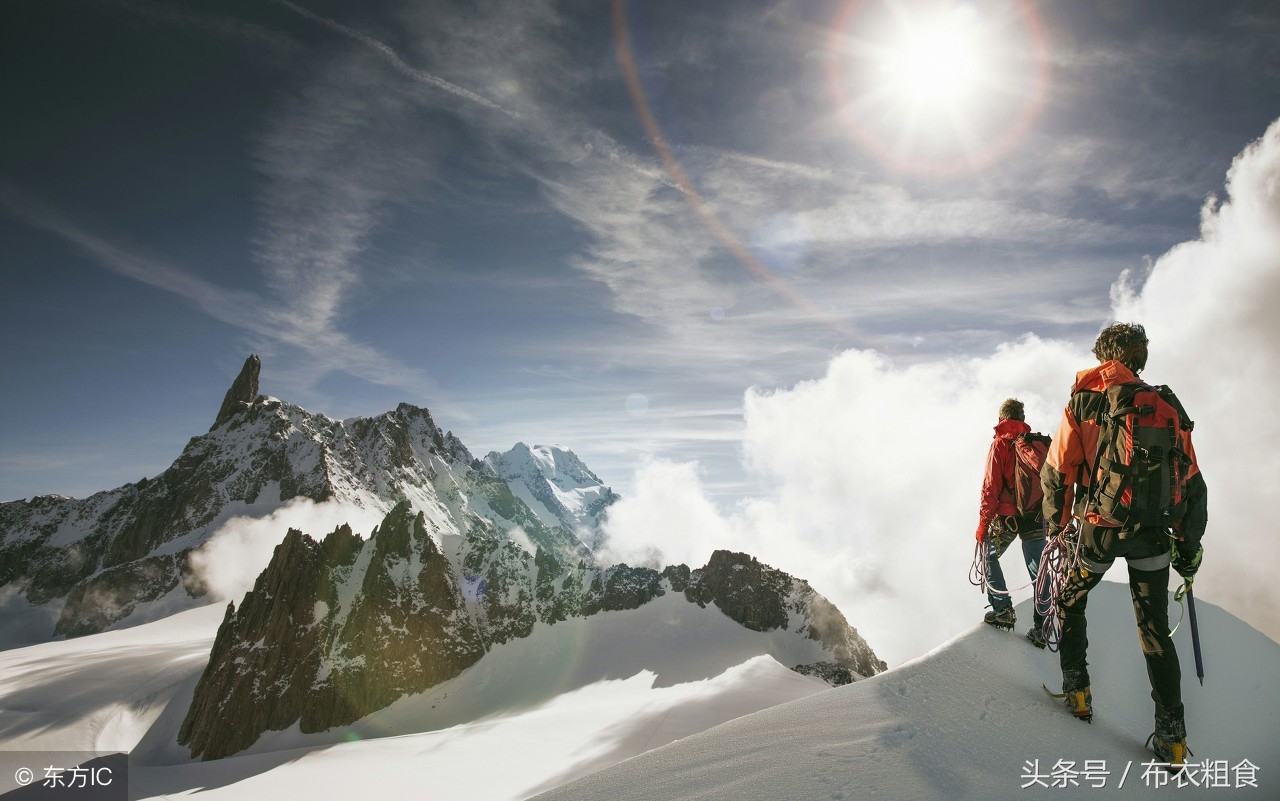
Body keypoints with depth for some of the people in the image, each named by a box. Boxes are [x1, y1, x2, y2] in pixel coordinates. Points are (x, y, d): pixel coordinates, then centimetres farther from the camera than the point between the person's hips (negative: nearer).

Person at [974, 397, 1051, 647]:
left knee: (990, 557, 16)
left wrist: (983, 523, -6)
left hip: (1007, 517, -4)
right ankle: (1041, 629, 14)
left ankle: (1003, 610, 7)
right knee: (1038, 571, 10)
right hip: (1036, 517, 4)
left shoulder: (1000, 445, -7)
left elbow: (991, 487, -11)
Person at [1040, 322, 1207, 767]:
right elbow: (1192, 483, 7)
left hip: (1100, 528, -3)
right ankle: (1172, 736, 18)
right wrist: (1189, 547, 15)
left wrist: (1058, 526, 6)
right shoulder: (1167, 405, 5)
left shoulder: (1084, 401, -3)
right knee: (1155, 632, 14)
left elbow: (1056, 472, -7)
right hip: (1154, 535, 3)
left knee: (1069, 601, 22)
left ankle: (1076, 690, 26)